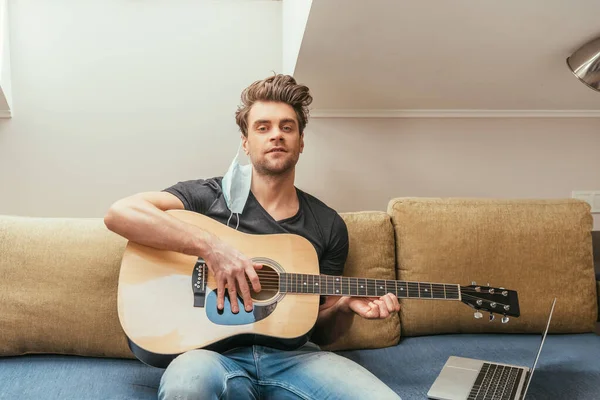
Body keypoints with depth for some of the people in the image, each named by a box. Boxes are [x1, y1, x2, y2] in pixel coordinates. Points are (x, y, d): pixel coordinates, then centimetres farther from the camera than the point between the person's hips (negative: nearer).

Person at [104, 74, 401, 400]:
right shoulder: (210, 196, 4)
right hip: (218, 352, -2)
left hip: (293, 356, 2)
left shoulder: (329, 225, 12)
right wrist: (211, 247, -20)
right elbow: (119, 213, -12)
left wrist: (345, 306, -5)